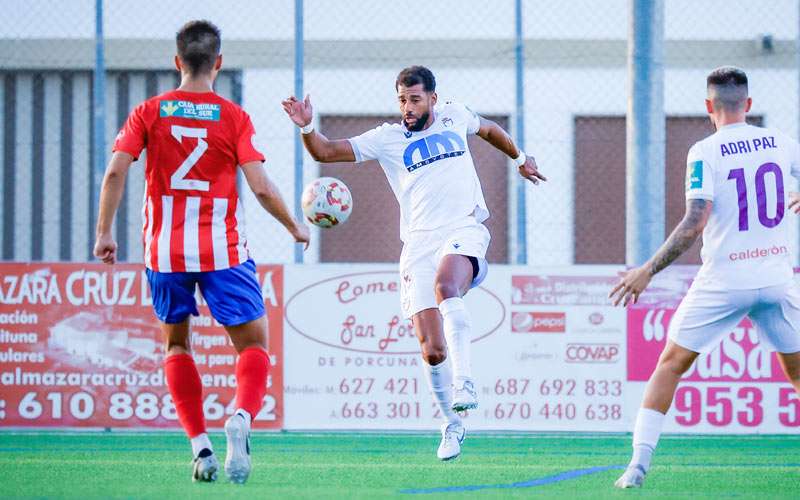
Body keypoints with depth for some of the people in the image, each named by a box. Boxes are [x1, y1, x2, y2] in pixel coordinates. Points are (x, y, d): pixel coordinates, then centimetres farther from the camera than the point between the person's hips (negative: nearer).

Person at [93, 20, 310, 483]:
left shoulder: (149, 113, 2)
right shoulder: (234, 117, -3)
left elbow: (115, 172, -7)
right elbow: (261, 187, -8)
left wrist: (104, 232, 1)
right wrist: (295, 227, 7)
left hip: (165, 250, 2)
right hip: (223, 251, -2)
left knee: (177, 344, 20)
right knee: (254, 344, 8)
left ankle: (200, 445, 6)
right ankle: (242, 418, -22)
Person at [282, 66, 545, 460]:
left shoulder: (455, 117, 13)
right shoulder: (386, 138, 8)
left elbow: (488, 129, 36)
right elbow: (325, 152, 3)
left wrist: (520, 158, 49)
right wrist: (307, 127, -17)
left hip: (464, 231, -1)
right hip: (419, 242, 1)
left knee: (445, 285, -37)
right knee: (431, 350, -8)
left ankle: (464, 382, -39)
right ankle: (451, 425, 13)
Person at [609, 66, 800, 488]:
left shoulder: (705, 152, -8)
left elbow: (695, 224, -17)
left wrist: (647, 271, -12)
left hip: (725, 279, -3)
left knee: (670, 364, 8)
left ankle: (639, 462, -1)